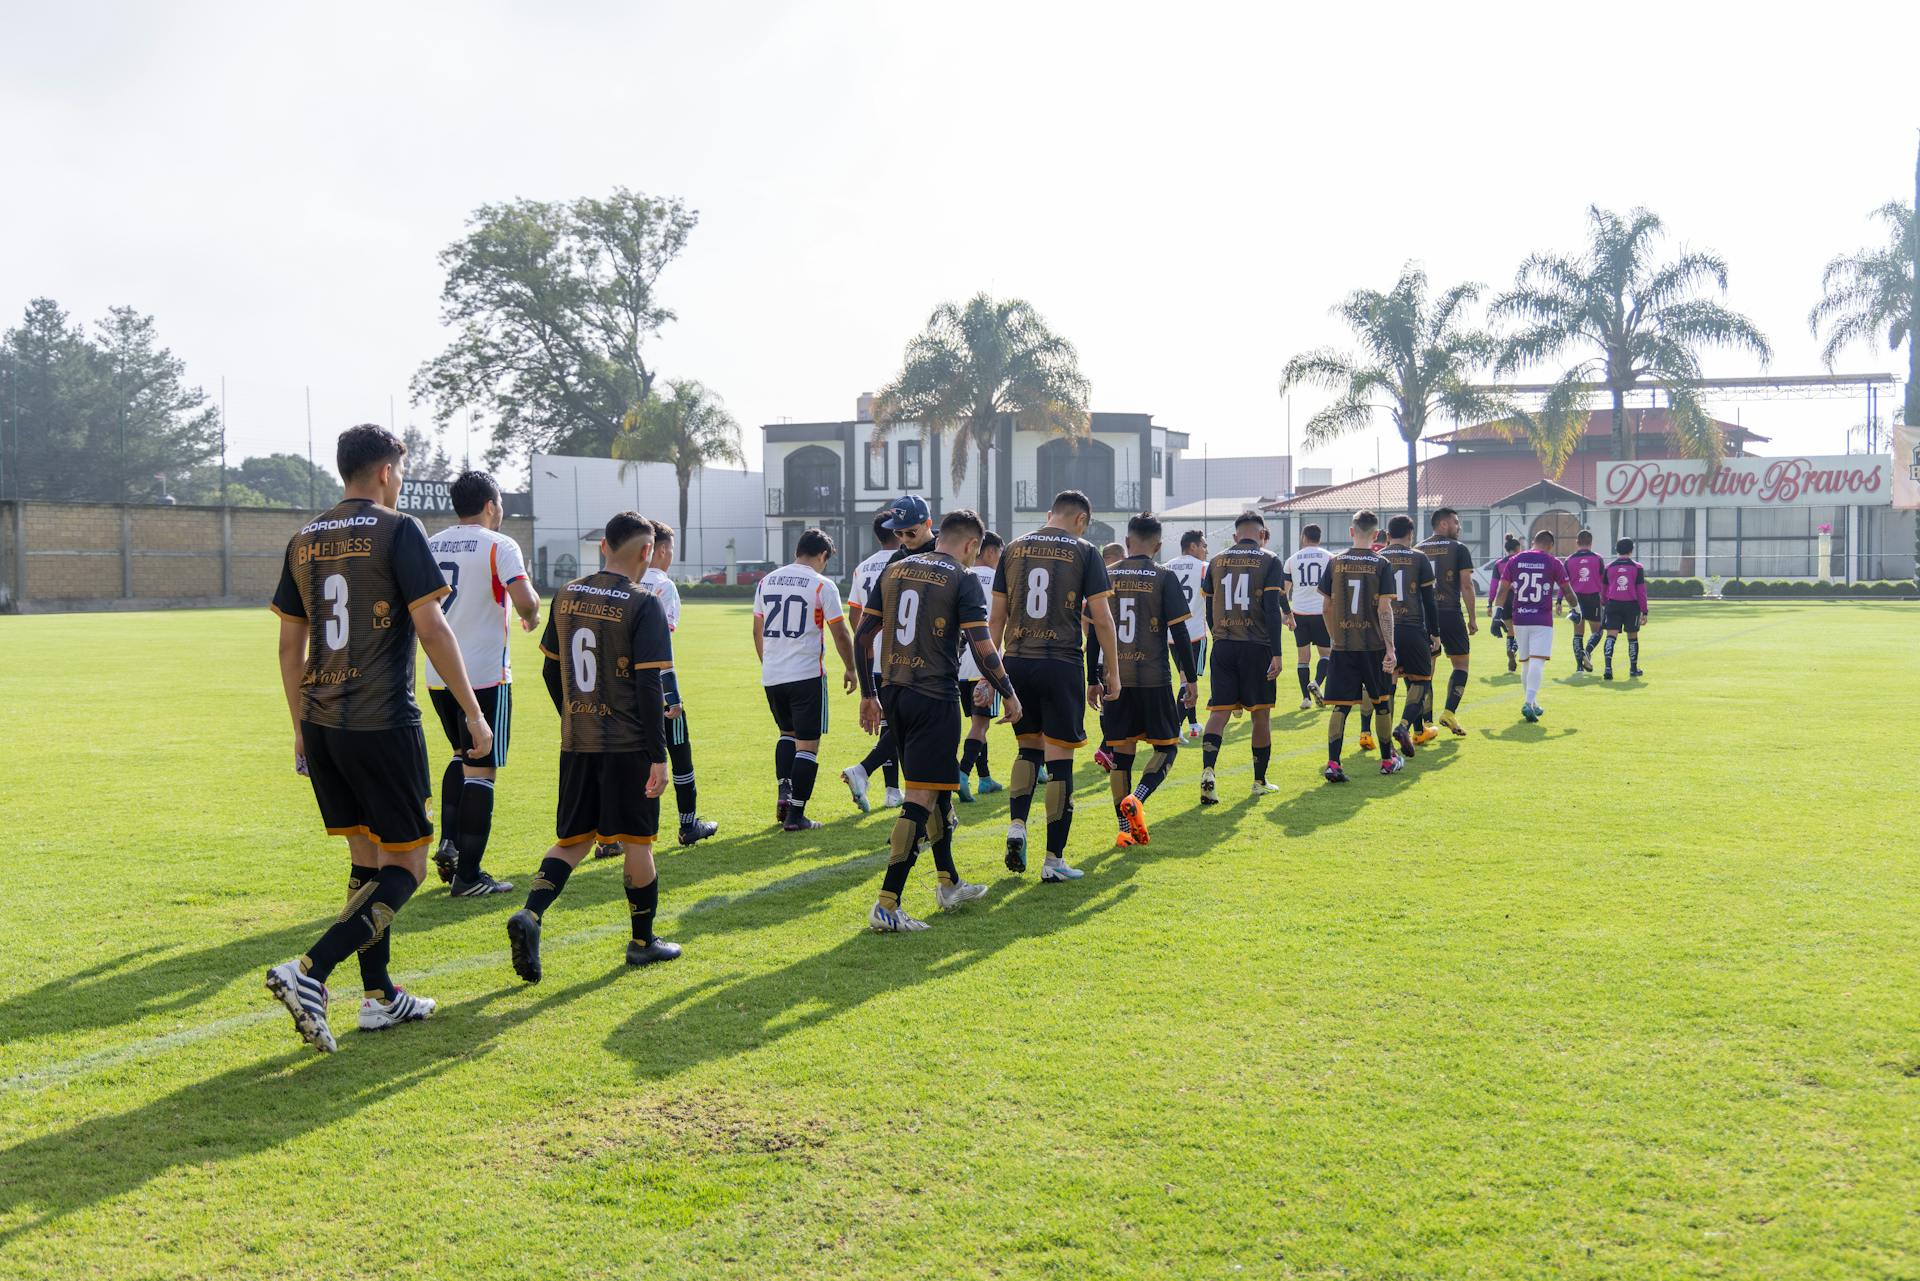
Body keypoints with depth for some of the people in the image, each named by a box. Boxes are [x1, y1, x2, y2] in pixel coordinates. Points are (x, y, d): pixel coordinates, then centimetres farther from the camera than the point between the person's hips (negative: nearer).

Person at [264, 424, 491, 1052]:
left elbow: (290, 645, 15)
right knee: (405, 867, 1)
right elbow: (432, 628, -13)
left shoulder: (304, 541, 11)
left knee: (366, 859, 16)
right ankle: (309, 972, -14)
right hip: (384, 726, -7)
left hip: (321, 726, 7)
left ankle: (379, 997, 20)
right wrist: (474, 714, -7)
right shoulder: (397, 531, -7)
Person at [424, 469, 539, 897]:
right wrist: (532, 617, 0)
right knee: (480, 770, 0)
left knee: (463, 756, 25)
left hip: (438, 675, 6)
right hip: (484, 675, -6)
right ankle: (468, 875, 1)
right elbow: (525, 599, -21)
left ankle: (448, 844, 12)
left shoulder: (429, 545, 9)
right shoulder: (499, 545, -9)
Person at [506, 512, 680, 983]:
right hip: (627, 746, -5)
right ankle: (643, 940, 19)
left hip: (576, 743, 5)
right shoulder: (643, 605, -12)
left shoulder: (567, 596, 7)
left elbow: (551, 670, 14)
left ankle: (530, 914, -8)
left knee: (573, 839, 13)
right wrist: (659, 755, -13)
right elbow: (649, 685, -16)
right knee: (635, 840, 7)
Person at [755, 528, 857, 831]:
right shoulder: (822, 585, -7)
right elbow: (840, 634, -5)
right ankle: (795, 815, 1)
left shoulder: (766, 582, 9)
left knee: (787, 733, 25)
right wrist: (850, 669, 8)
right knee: (807, 745, 2)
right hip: (806, 675, -5)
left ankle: (784, 791, 8)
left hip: (771, 675, 5)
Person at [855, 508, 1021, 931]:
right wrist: (1008, 694, 2)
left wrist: (868, 694, 18)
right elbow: (982, 648, -12)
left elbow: (863, 636, 11)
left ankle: (950, 884, 31)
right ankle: (887, 904, -10)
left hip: (893, 693, 7)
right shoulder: (962, 579, -7)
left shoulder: (893, 570, 11)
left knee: (937, 786, 21)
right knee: (922, 798, -6)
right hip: (935, 697, -7)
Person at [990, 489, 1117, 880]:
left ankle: (1016, 825, 2)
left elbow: (998, 616, 9)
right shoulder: (1084, 552, -1)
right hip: (1061, 663, -4)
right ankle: (1053, 859, 5)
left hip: (1017, 662, 4)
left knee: (1030, 748, 21)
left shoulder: (1014, 548, 9)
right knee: (1059, 759, 2)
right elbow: (1102, 619, -3)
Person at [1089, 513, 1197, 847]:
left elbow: (1095, 633, 7)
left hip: (1115, 679, 3)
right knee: (1167, 746, 9)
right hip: (1154, 678, -3)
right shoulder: (1164, 577, -3)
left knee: (1122, 751, 9)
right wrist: (1190, 679, 1)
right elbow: (1179, 632, -6)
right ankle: (1137, 799, -15)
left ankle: (1126, 829, 9)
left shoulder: (1106, 576, 6)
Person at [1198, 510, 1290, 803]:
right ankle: (1260, 781, 17)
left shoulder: (1216, 562, 10)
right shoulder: (1269, 561, -1)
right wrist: (1276, 654, -9)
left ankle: (1208, 771, -19)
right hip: (1257, 646, -3)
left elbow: (1209, 610, 13)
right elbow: (1272, 609, -9)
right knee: (1260, 713, 9)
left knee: (1219, 711, 2)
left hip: (1223, 646, 3)